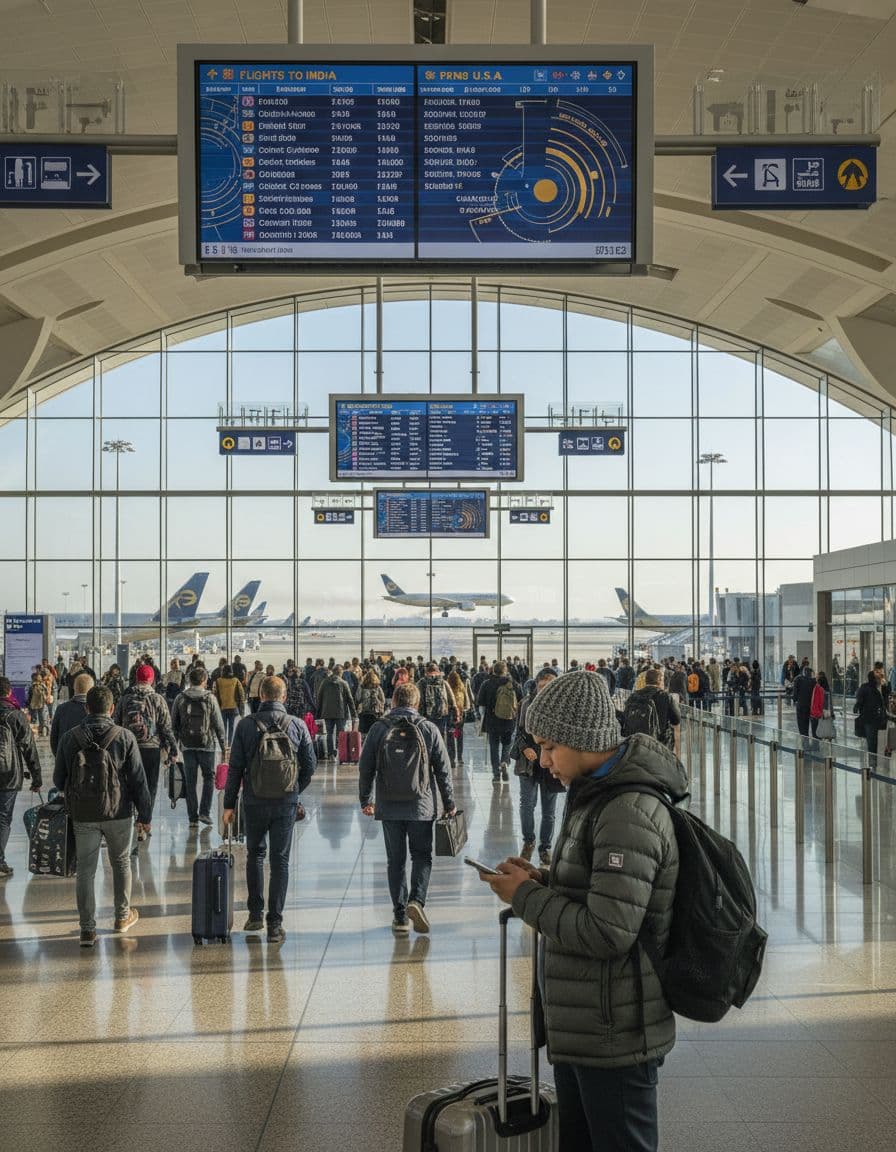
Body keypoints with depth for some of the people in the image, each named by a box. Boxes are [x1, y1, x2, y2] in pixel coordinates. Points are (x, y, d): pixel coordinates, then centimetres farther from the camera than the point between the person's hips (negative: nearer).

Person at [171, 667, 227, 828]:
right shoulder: (210, 698, -6)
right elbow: (218, 724, -5)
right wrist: (224, 746, 2)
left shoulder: (180, 698, 1)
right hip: (206, 744, -2)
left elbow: (174, 724, 5)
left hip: (187, 745, 2)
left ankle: (193, 817, 9)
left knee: (190, 782, 8)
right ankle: (204, 812, 3)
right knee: (209, 777, 13)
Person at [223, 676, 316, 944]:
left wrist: (229, 804, 5)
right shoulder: (297, 725, -3)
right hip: (286, 802, 0)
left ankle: (255, 914, 19)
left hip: (254, 801, 0)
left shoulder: (246, 725, -5)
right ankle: (275, 924, 4)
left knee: (255, 854, 19)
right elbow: (310, 766, 2)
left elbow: (235, 768, -3)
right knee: (280, 860, 5)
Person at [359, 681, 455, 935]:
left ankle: (400, 916, 9)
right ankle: (417, 900, -9)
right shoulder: (429, 729, -2)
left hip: (389, 807, 1)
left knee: (396, 860, 9)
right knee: (422, 855, 13)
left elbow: (366, 768, 2)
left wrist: (365, 800, 15)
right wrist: (449, 804, 9)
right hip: (422, 805, -1)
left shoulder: (379, 729, -1)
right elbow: (443, 770, 0)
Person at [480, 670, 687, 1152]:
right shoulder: (599, 797, 9)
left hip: (614, 1039, -10)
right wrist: (541, 879, 2)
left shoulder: (629, 814, -23)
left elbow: (607, 933, -27)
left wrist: (525, 896, -15)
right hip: (579, 1027, 10)